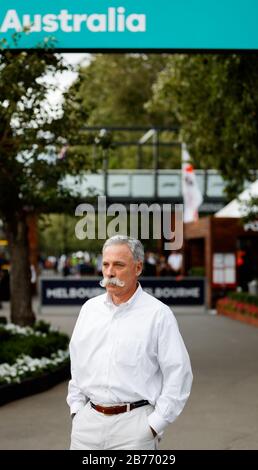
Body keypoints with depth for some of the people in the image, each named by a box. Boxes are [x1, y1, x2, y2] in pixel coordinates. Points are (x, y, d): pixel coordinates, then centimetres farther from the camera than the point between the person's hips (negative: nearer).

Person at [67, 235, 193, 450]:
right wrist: (76, 409, 11)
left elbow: (179, 374, -7)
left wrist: (154, 425, -9)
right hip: (88, 421, 4)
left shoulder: (158, 314, -5)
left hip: (133, 424, -4)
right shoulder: (90, 308, 10)